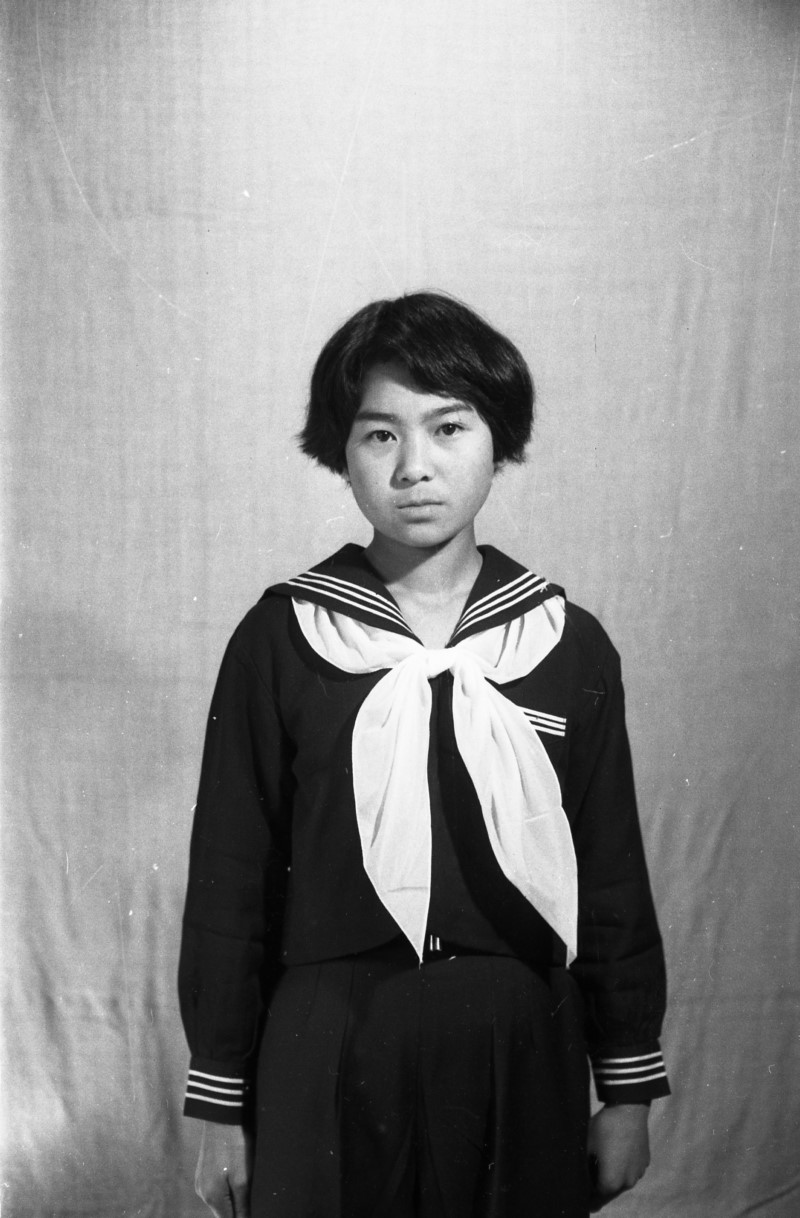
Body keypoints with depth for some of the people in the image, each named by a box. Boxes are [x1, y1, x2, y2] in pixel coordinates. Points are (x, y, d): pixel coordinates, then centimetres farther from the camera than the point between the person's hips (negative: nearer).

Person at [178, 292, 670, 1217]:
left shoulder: (568, 644, 0)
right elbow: (230, 877, 0)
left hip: (520, 1056, 1)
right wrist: (219, 1101, 2)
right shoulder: (280, 638, -4)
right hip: (326, 1058, -1)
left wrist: (629, 1089, 6)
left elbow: (612, 875, 5)